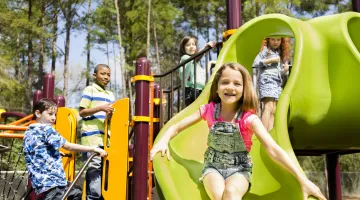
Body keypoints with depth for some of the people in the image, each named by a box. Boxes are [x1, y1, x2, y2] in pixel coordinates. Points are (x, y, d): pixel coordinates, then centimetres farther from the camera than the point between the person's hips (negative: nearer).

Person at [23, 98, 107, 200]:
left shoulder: (29, 132, 15)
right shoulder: (46, 128, -10)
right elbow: (69, 146, -15)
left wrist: (57, 153, 35)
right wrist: (94, 149, -13)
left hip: (40, 181, 10)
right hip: (50, 182, -10)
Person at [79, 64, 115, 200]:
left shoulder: (111, 95, 22)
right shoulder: (89, 90, 2)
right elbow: (82, 112, -4)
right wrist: (101, 108, -15)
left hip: (107, 138, 7)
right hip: (92, 137, -7)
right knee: (94, 168, -12)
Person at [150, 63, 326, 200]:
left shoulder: (249, 118, -13)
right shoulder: (209, 110, -6)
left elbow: (273, 150, -19)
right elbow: (177, 127, -1)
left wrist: (303, 180, -27)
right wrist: (163, 141, -24)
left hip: (239, 169, -1)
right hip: (213, 167, 1)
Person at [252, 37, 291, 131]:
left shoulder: (281, 53, 22)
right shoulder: (265, 50, 5)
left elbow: (281, 74, 20)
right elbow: (255, 63, -8)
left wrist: (285, 70, -2)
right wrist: (271, 60, -9)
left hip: (278, 82, 7)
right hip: (267, 79, -7)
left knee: (273, 110, 0)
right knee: (268, 107, -21)